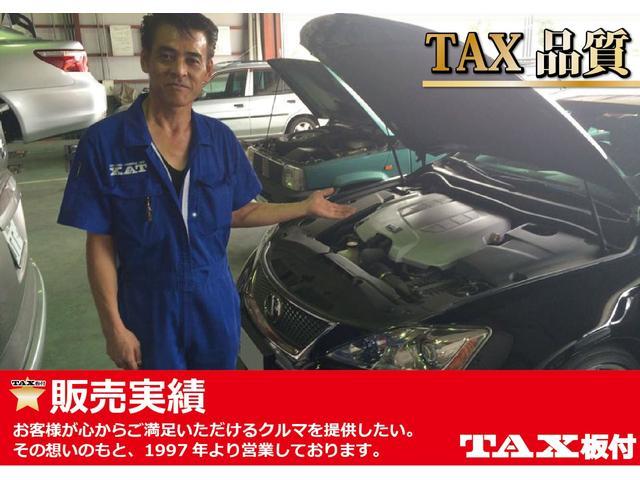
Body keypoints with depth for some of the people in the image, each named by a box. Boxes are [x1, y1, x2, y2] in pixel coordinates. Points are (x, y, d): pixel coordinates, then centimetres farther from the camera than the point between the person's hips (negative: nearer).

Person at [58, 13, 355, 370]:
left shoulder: (221, 139, -2)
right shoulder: (105, 142, -13)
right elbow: (100, 244, -11)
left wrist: (306, 208, 5)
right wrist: (113, 327, -13)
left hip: (217, 309, 4)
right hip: (149, 314, -3)